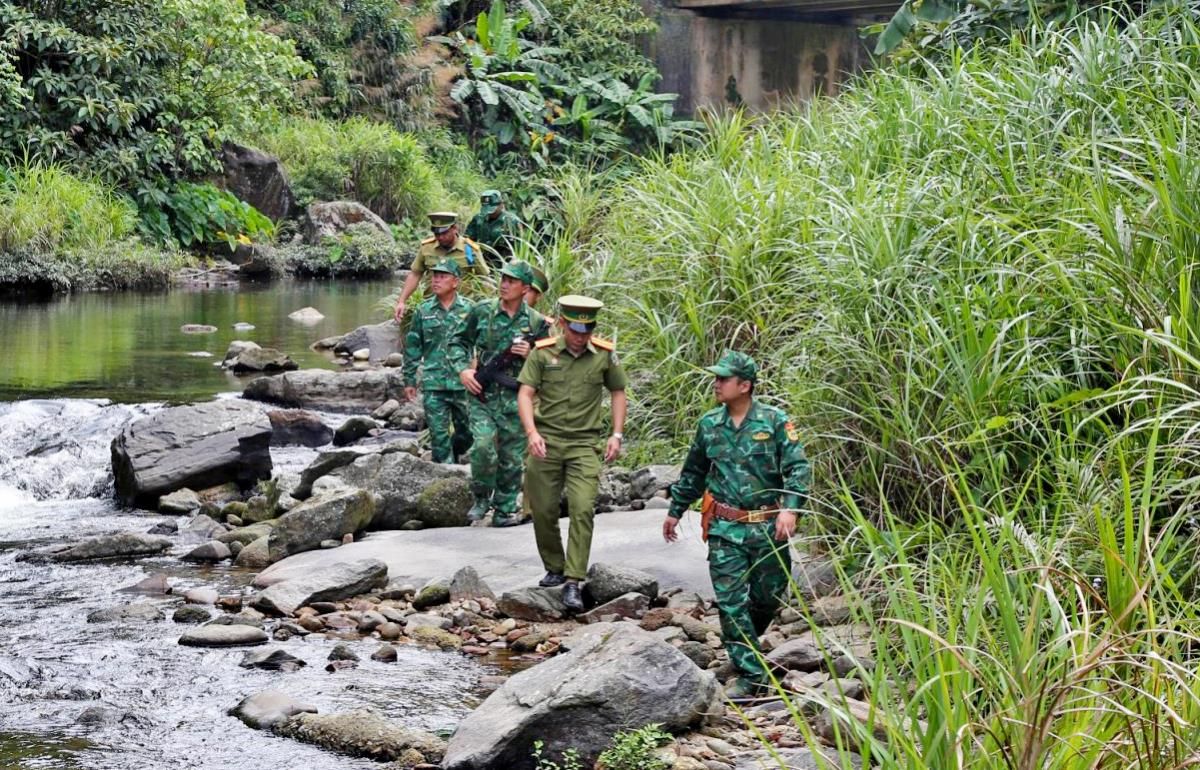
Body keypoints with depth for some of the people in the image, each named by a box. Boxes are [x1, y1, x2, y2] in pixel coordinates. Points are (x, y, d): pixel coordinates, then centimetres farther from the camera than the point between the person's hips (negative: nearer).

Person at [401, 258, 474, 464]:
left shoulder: (468, 309, 0)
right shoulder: (423, 311, 3)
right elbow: (412, 347, 9)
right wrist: (409, 380, 8)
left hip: (463, 384, 0)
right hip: (433, 385, 0)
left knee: (467, 433, 9)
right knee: (439, 436, -1)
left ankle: (451, 456, 37)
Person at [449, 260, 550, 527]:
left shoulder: (536, 322, 3)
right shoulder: (481, 311, 2)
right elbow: (458, 341, 13)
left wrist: (531, 353, -11)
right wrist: (463, 369, -3)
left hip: (516, 397, 1)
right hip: (483, 394, -1)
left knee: (512, 459, 5)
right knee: (483, 447, -18)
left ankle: (505, 510, 18)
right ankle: (481, 498, 5)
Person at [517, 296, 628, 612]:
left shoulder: (604, 354, 1)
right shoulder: (542, 352, -3)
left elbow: (618, 392, 13)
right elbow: (525, 394, -4)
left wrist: (617, 435, 4)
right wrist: (532, 432, -19)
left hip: (585, 443, -1)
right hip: (546, 440, 1)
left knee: (582, 510, -14)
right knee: (543, 510, 6)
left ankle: (573, 583, -14)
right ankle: (554, 569, 28)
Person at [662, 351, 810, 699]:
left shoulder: (775, 422, -4)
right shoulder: (709, 425, 8)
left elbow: (797, 468, -8)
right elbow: (693, 473, 21)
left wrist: (790, 508, -23)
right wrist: (675, 511, 26)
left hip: (768, 528, -2)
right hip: (725, 530, 2)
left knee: (768, 597, 8)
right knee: (730, 602, -6)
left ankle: (744, 646, 37)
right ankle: (751, 675, -2)